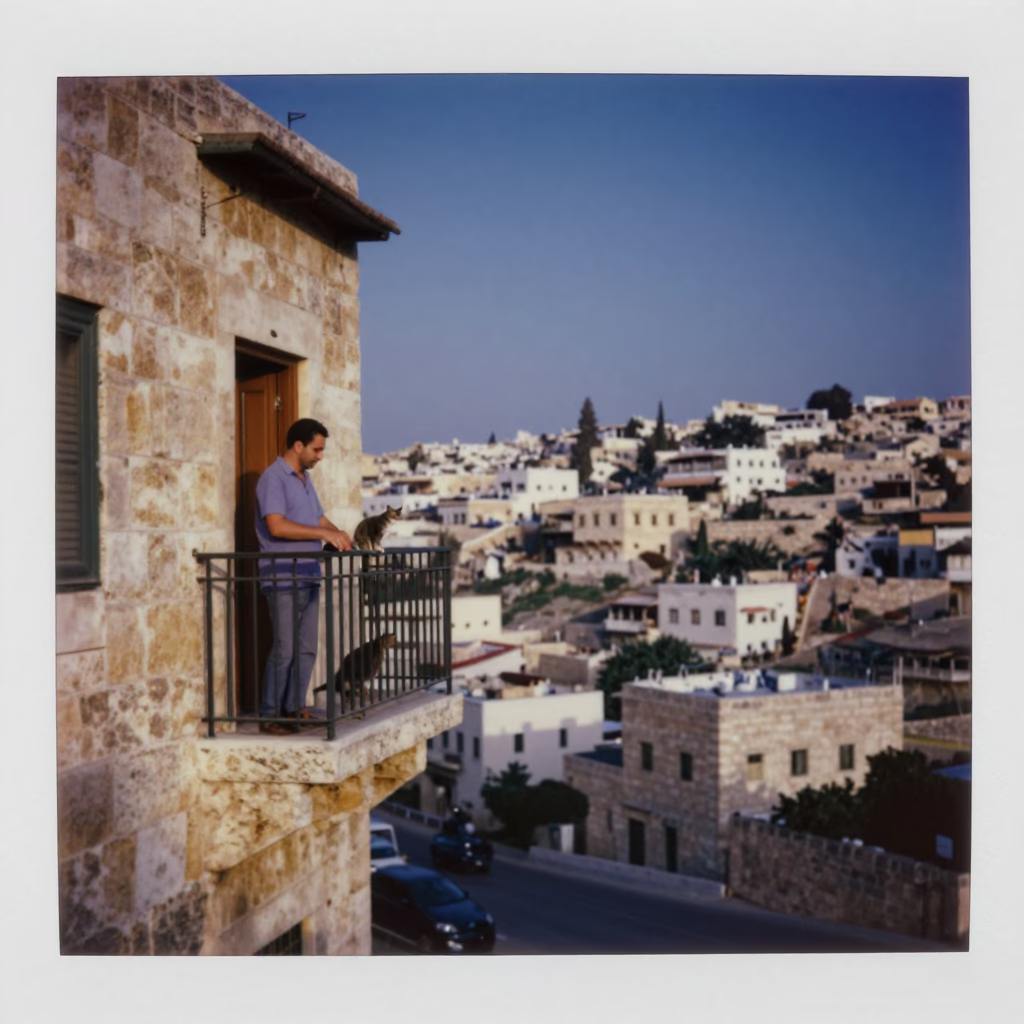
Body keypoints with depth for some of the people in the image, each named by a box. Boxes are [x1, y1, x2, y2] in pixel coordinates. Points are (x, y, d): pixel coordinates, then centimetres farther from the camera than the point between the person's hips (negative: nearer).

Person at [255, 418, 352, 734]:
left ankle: (294, 708, 18)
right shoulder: (273, 478, -11)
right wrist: (323, 534, -21)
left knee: (306, 649, 10)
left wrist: (337, 533, 2)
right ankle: (270, 716, 1)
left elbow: (319, 517, 23)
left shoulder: (304, 478, 17)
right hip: (283, 578, -9)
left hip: (309, 576, 9)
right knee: (284, 649, -7)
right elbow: (277, 526, -23)